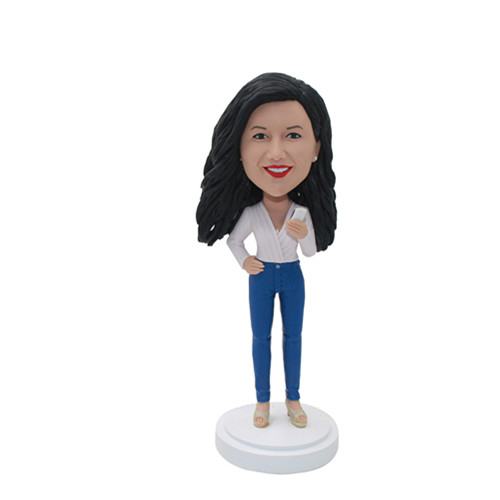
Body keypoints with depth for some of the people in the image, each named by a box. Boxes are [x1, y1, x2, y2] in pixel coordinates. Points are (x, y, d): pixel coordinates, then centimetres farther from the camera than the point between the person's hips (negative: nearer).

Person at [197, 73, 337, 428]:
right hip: (262, 278, -1)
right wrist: (244, 262, -12)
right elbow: (233, 239, 3)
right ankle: (263, 400, 24)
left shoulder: (303, 213, -15)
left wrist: (303, 235, -24)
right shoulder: (250, 213, -18)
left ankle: (293, 399, 26)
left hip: (293, 278, 1)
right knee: (261, 338, 9)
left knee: (293, 337, 10)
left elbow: (311, 251, -5)